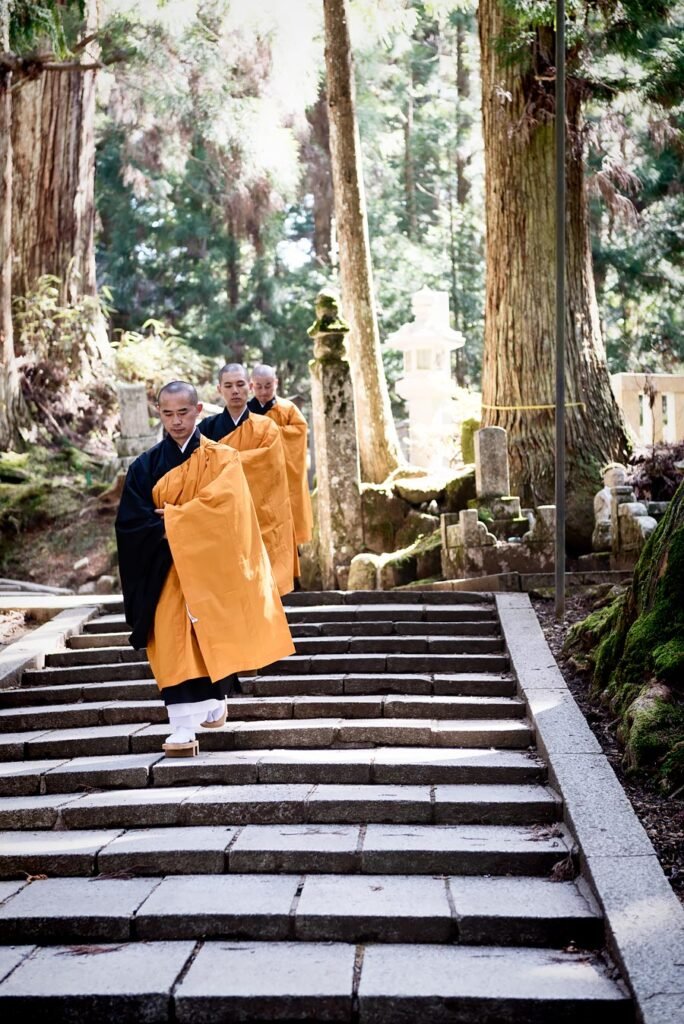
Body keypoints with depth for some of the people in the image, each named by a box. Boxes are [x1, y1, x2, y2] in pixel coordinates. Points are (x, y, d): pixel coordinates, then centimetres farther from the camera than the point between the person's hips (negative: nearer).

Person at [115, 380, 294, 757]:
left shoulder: (221, 459, 1)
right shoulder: (146, 466, 5)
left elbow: (221, 504, -16)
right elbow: (130, 521, -3)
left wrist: (171, 519, -14)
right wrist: (165, 530, -18)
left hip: (211, 565, -1)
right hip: (167, 569, 1)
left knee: (212, 637, 6)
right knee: (175, 643, -7)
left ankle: (216, 700, 32)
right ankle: (183, 729, -7)